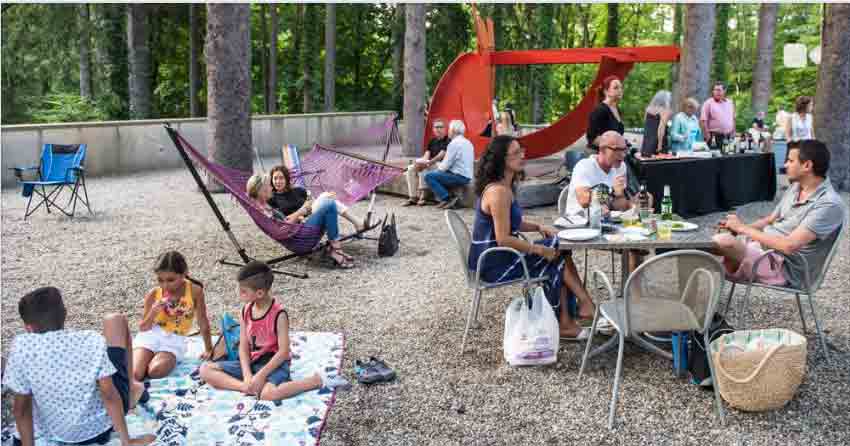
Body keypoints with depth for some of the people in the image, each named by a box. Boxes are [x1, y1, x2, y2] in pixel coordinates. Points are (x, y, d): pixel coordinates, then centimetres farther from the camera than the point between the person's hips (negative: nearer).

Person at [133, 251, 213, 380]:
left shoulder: (195, 291, -12)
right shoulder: (153, 295, -6)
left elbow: (203, 323, -1)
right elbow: (143, 328, 1)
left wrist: (208, 349, 7)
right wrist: (154, 312, -19)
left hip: (174, 340, -1)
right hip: (151, 336, 1)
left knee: (156, 371, -29)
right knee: (134, 374, -22)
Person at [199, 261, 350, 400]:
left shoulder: (278, 314, -18)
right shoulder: (245, 311, 1)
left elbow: (283, 352, -18)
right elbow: (243, 347, 0)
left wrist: (260, 375, -22)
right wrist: (247, 375, -15)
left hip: (274, 363, -7)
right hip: (252, 363, 7)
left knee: (268, 393, -38)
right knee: (206, 369, -6)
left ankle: (319, 379, -20)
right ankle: (249, 387, -21)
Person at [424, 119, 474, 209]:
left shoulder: (454, 143, -13)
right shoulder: (468, 143, 14)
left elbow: (445, 166, -14)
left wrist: (438, 165, 8)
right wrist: (440, 165, 17)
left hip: (459, 177, -9)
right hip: (467, 176, 9)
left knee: (429, 176, -7)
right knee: (435, 173, 22)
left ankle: (448, 198, -12)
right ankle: (449, 198, 8)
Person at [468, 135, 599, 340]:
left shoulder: (505, 186, 9)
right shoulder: (498, 192, -22)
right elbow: (503, 239, -25)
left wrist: (539, 227, 6)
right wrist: (540, 249, -16)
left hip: (497, 255, 9)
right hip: (495, 263, -9)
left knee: (558, 259, 1)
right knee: (558, 256, -4)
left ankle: (565, 323, 0)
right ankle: (587, 306, 10)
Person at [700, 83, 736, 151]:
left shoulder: (730, 103, 15)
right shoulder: (708, 103, -3)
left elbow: (733, 119, 22)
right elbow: (703, 120, -9)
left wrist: (733, 132, 15)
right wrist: (707, 135, -15)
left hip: (728, 137, 6)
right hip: (714, 137, -5)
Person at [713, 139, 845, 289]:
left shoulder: (829, 204, -19)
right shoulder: (795, 188, 10)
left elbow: (789, 246, -27)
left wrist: (743, 228, -19)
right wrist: (737, 227, 0)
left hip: (784, 267, -9)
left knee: (722, 242, -29)